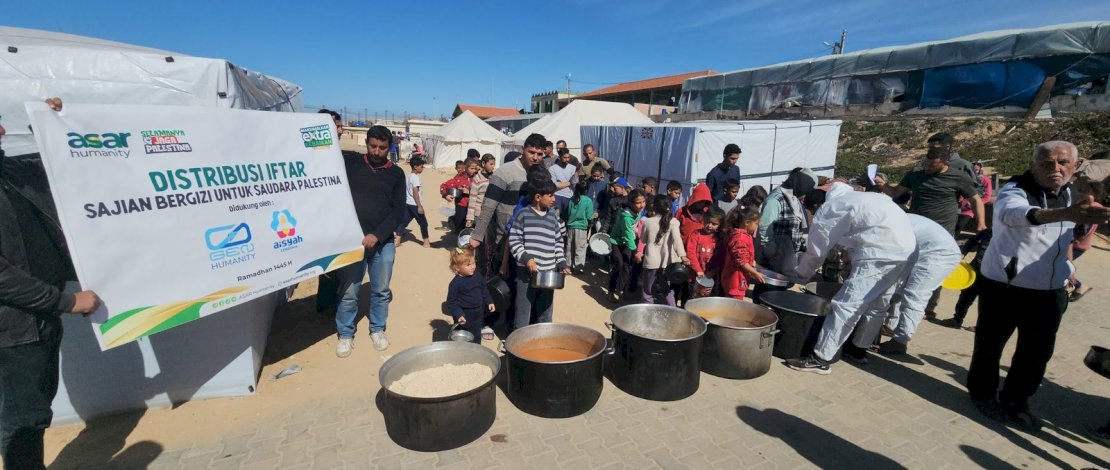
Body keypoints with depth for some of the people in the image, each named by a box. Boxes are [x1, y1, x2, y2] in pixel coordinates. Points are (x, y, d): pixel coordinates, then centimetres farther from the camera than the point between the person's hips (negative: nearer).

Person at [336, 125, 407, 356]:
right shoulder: (351, 165, 5)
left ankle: (377, 329, 29)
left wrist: (377, 235, -12)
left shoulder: (396, 174, 5)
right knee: (349, 291, 4)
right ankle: (345, 334, 22)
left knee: (381, 290, 11)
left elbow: (399, 211, -2)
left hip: (384, 242, 1)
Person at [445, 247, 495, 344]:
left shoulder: (478, 277, -3)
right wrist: (458, 315, -22)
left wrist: (489, 302, 7)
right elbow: (451, 302, -15)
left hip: (478, 313, 5)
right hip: (464, 315, -5)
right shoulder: (455, 283, -19)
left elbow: (484, 291, 13)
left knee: (477, 337, 20)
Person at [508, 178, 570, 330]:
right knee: (523, 311, 6)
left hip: (549, 272, 4)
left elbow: (558, 242, 15)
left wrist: (562, 264, 7)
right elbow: (514, 241, -5)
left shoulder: (553, 216, 9)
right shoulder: (523, 215, -5)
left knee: (545, 313, 17)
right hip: (527, 272, -4)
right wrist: (526, 258, -17)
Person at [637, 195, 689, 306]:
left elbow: (643, 240, 9)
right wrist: (682, 255, -27)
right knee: (667, 289, 21)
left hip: (651, 261, -1)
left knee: (648, 291, 12)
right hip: (667, 261, 2)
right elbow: (677, 238, -20)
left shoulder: (648, 221, -4)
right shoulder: (673, 221, -5)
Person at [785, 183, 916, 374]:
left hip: (881, 252, -10)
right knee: (877, 305, 20)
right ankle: (858, 349, 34)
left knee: (846, 305, -9)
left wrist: (799, 274, 22)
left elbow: (815, 253, 7)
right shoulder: (849, 198, 26)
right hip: (905, 246, 10)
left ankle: (820, 359, -7)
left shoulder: (825, 213, 2)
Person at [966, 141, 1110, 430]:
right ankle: (983, 393, 27)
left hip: (1050, 290, 6)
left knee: (1038, 351, 11)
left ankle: (1015, 402, 29)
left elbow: (1064, 239, 22)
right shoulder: (1015, 190, -17)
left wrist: (1067, 270, 16)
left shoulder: (1071, 194, 6)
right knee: (990, 344, 6)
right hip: (1004, 286, -6)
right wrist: (1063, 213, -58)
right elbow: (1012, 213, -42)